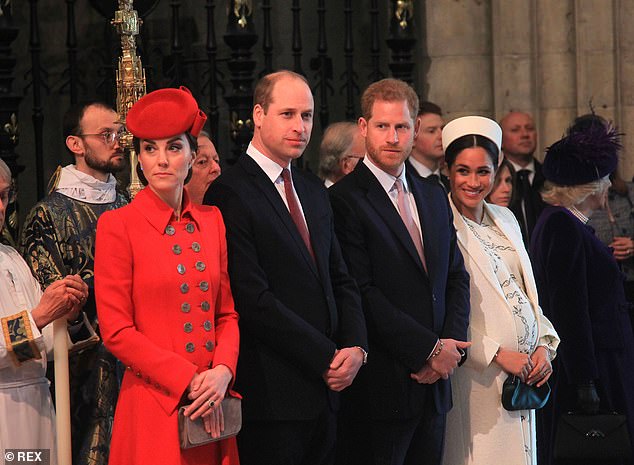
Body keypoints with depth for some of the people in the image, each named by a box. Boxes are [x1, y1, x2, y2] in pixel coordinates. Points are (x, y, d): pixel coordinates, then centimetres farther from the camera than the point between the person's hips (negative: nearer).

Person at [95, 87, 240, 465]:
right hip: (154, 406, -4)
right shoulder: (117, 225, -4)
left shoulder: (212, 221, 10)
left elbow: (228, 313, 12)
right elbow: (116, 331, -8)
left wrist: (222, 371, -8)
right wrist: (188, 380, -14)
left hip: (212, 408, 4)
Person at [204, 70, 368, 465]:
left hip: (324, 390, 7)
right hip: (272, 397, -7)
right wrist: (326, 358, -13)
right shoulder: (231, 194, -10)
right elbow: (254, 300, -17)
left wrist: (356, 345, -1)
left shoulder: (314, 190, 16)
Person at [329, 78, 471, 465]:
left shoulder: (434, 196, 15)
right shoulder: (344, 200, -9)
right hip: (379, 388, -7)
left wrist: (453, 345, -1)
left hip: (434, 384, 7)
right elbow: (362, 292, -16)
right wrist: (430, 349, -14)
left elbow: (457, 278, 16)